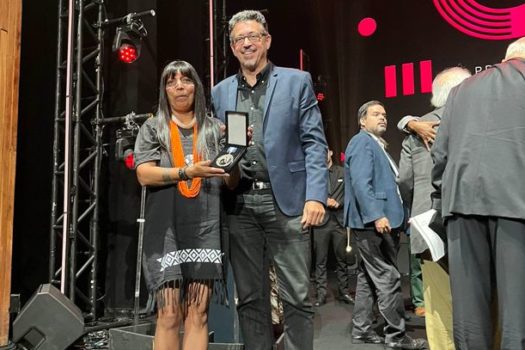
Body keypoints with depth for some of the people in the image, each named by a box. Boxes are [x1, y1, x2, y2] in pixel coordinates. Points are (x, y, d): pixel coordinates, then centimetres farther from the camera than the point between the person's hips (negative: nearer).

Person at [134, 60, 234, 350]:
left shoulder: (214, 129, 13)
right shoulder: (152, 128, 10)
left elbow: (230, 181, 11)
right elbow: (144, 174, -4)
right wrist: (187, 172, -18)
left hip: (205, 229, 1)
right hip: (165, 229, -1)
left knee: (198, 313, 1)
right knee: (169, 315, -4)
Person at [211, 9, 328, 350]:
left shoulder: (297, 81, 6)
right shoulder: (221, 92, 16)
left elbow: (314, 142, -1)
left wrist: (315, 195, -11)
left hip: (286, 201, -3)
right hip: (240, 204, 3)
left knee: (297, 296, 0)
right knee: (250, 297, 11)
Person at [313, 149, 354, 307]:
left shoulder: (343, 172, 12)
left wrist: (338, 203, -9)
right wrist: (324, 201, -12)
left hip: (340, 220, 2)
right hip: (321, 221, -1)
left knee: (342, 258, 6)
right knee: (320, 260, 1)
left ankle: (344, 291, 15)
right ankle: (321, 293, 6)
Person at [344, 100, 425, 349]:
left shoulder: (376, 144, 23)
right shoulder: (362, 142, -7)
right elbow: (360, 183, -20)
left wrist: (389, 215, 22)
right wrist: (377, 215, -27)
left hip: (376, 221, 10)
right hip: (372, 221, -10)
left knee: (369, 277, 12)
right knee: (388, 278, -7)